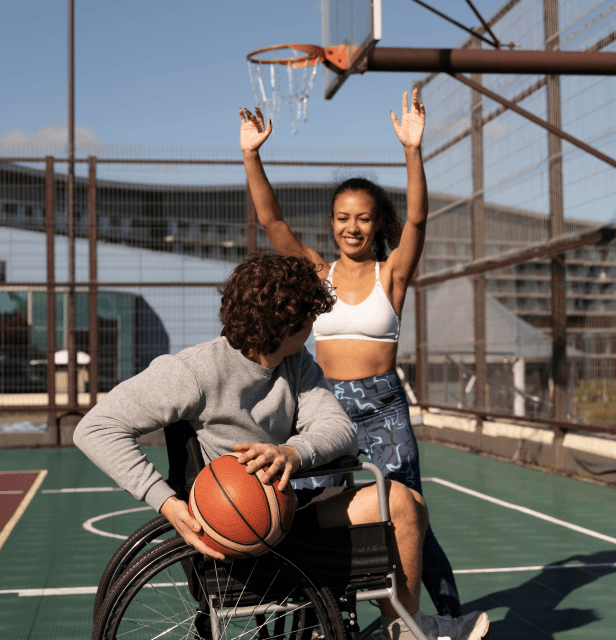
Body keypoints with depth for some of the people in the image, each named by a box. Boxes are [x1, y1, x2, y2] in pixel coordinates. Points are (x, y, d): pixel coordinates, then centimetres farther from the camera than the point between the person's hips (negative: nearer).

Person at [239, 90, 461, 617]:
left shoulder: (392, 273, 1)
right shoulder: (317, 273, 6)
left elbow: (417, 218, -14)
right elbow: (272, 220, -2)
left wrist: (413, 150, -26)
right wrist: (251, 155, -13)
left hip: (383, 404, -2)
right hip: (325, 400, 2)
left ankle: (451, 616, 18)